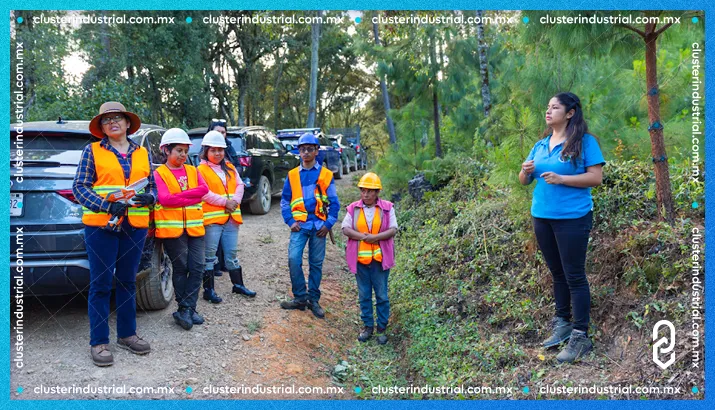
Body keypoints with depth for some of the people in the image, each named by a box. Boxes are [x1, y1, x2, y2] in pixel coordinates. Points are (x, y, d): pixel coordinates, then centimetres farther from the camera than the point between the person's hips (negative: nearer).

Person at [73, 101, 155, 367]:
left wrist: (149, 197, -9)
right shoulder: (93, 150, 3)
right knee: (100, 284, 0)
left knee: (128, 282, 12)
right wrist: (106, 205, -18)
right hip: (101, 225, -3)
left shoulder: (142, 152, 12)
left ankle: (127, 334, 24)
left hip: (135, 226, 3)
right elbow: (79, 186, -3)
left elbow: (152, 185, 14)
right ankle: (98, 342, 9)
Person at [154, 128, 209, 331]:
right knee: (180, 268, 3)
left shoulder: (193, 171, 14)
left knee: (197, 268, 0)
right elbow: (164, 199, -14)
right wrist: (193, 197, -13)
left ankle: (186, 309, 8)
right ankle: (186, 308, 13)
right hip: (172, 227, -4)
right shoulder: (159, 173, 0)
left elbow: (204, 189, -3)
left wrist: (179, 195, -14)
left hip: (195, 226, 4)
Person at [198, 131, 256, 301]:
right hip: (212, 218, -6)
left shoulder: (230, 168, 15)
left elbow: (239, 185, 10)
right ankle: (208, 290, 8)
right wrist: (225, 202, -16)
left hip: (231, 217, 6)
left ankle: (238, 284, 25)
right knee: (209, 255, 1)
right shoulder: (201, 170, -5)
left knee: (232, 253, 15)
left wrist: (235, 201, -9)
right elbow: (204, 193, -15)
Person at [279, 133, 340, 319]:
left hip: (318, 225, 0)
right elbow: (285, 201, 11)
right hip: (299, 225, 1)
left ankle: (313, 300, 18)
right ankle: (300, 297, 4)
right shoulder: (292, 175, 7)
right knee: (294, 259, -12)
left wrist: (328, 224, -3)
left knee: (316, 263, 6)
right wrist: (290, 221, -1)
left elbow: (334, 203, 5)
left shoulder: (326, 175, 3)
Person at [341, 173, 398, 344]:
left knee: (382, 296, 7)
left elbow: (393, 230, -7)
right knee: (364, 295, 12)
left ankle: (382, 328, 21)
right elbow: (346, 229, -4)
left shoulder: (387, 208, -2)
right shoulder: (353, 208, 2)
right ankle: (367, 325, 26)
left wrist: (374, 237, -20)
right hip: (360, 259, 2)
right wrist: (363, 237, -17)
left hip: (380, 258, -1)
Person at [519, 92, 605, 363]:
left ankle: (580, 336, 6)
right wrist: (526, 172, -7)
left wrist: (561, 179, -20)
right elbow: (524, 182, 15)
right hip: (542, 216, 6)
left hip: (573, 218, -6)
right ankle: (562, 323, 27)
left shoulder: (585, 141, -7)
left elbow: (596, 177, -12)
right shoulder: (540, 145, 12)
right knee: (557, 273, 15)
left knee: (574, 276, -2)